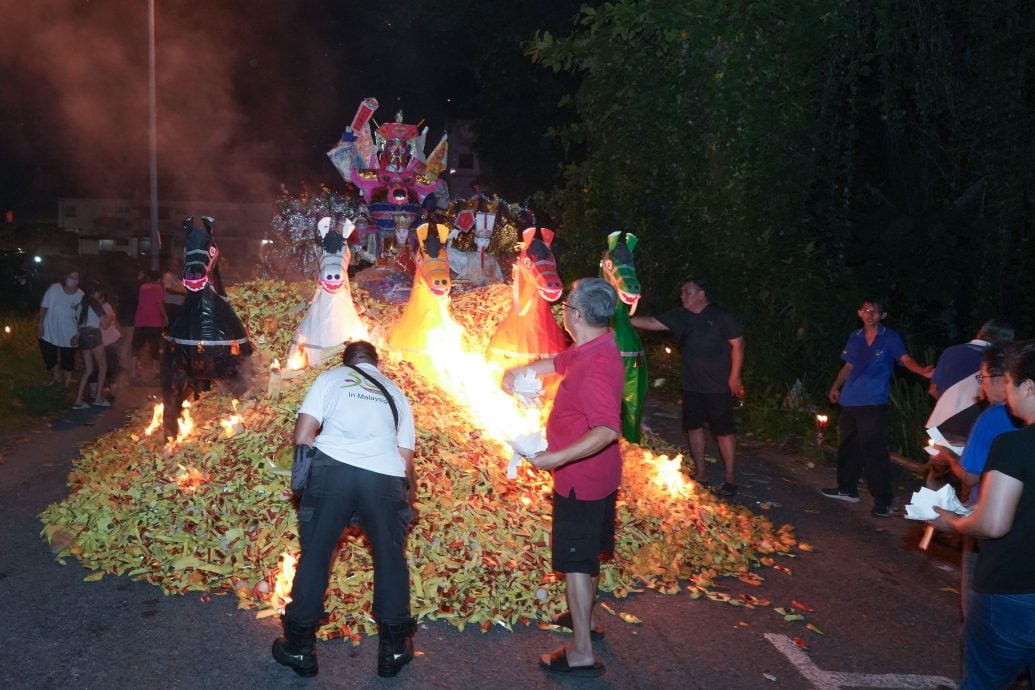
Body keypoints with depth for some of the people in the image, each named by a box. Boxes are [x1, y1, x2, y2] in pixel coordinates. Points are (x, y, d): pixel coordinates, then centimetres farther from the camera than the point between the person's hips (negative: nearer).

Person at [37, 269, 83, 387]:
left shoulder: (81, 296, -17)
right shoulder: (54, 289, -17)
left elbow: (81, 318, -9)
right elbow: (44, 307, -6)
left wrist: (78, 335, -6)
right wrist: (40, 324, -5)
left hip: (69, 335, -1)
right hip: (49, 332, 1)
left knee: (68, 360, 14)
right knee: (49, 356, 18)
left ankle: (66, 383, 36)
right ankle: (56, 378, 44)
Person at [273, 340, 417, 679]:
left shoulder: (330, 378, 20)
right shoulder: (396, 392, 26)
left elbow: (302, 436, 8)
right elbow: (406, 458, 19)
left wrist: (307, 469, 24)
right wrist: (408, 497, 34)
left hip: (333, 468, -1)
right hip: (386, 477, 1)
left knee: (314, 554, 13)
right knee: (391, 559, 15)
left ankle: (299, 647, 22)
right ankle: (394, 648, 24)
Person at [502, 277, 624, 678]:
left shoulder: (595, 366, -29)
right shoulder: (587, 349, 3)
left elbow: (607, 430, -37)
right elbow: (557, 363, 24)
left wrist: (557, 458, -37)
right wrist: (519, 371, 16)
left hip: (580, 478, -10)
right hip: (597, 475, 10)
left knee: (576, 562, 1)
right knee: (587, 553, 24)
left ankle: (581, 653, 11)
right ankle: (585, 619, 43)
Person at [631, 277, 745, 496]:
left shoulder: (721, 316, -11)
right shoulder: (680, 316, 4)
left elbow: (738, 344, -9)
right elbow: (652, 323, -1)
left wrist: (734, 377, -11)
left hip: (718, 386, -6)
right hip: (692, 385, 6)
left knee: (724, 430, 0)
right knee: (693, 427, 12)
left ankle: (730, 478, 11)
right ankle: (701, 472, 27)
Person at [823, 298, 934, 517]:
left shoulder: (890, 338, -3)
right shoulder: (855, 338, 12)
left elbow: (905, 359, -18)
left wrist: (923, 371, -36)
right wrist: (836, 387, 15)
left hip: (873, 404, -6)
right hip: (850, 402, 6)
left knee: (874, 451, -9)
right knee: (848, 447, 16)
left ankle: (883, 501, -4)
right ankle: (847, 489, 31)